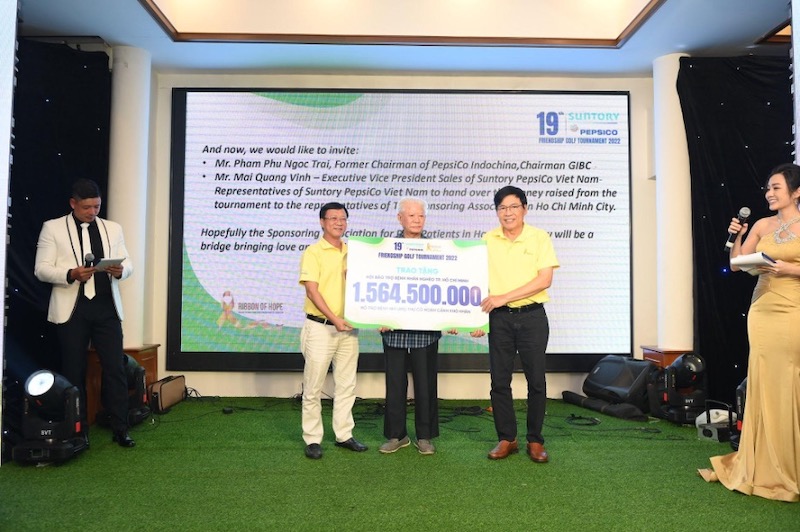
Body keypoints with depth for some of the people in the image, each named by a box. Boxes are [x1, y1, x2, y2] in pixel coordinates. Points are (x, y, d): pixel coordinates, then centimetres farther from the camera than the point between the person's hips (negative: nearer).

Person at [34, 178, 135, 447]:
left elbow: (128, 264, 10)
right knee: (74, 372, 7)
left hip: (106, 307, 2)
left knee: (116, 369, 0)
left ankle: (120, 428, 8)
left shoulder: (113, 228, 12)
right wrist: (70, 274, -19)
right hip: (71, 309, -2)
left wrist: (120, 270, -13)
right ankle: (78, 430, 20)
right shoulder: (53, 228, 4)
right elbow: (41, 269, -2)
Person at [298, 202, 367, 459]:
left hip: (348, 328, 6)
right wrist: (334, 319, -21)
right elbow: (312, 290, -14)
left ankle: (344, 434, 24)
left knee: (346, 385, 12)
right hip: (320, 327, -5)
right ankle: (312, 439, 14)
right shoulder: (313, 252, -6)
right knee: (313, 387, 3)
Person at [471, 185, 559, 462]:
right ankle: (506, 439, 19)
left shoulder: (539, 237, -1)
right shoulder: (487, 240, 5)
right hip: (499, 317, 2)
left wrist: (504, 297, -15)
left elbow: (545, 279, -10)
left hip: (532, 316, -1)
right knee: (499, 381, 5)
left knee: (536, 381, 4)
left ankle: (535, 440, 19)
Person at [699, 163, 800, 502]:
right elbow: (737, 265, 8)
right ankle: (766, 466, 20)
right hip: (762, 312, 4)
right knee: (764, 386, 7)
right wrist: (736, 237, -6)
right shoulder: (762, 225, 10)